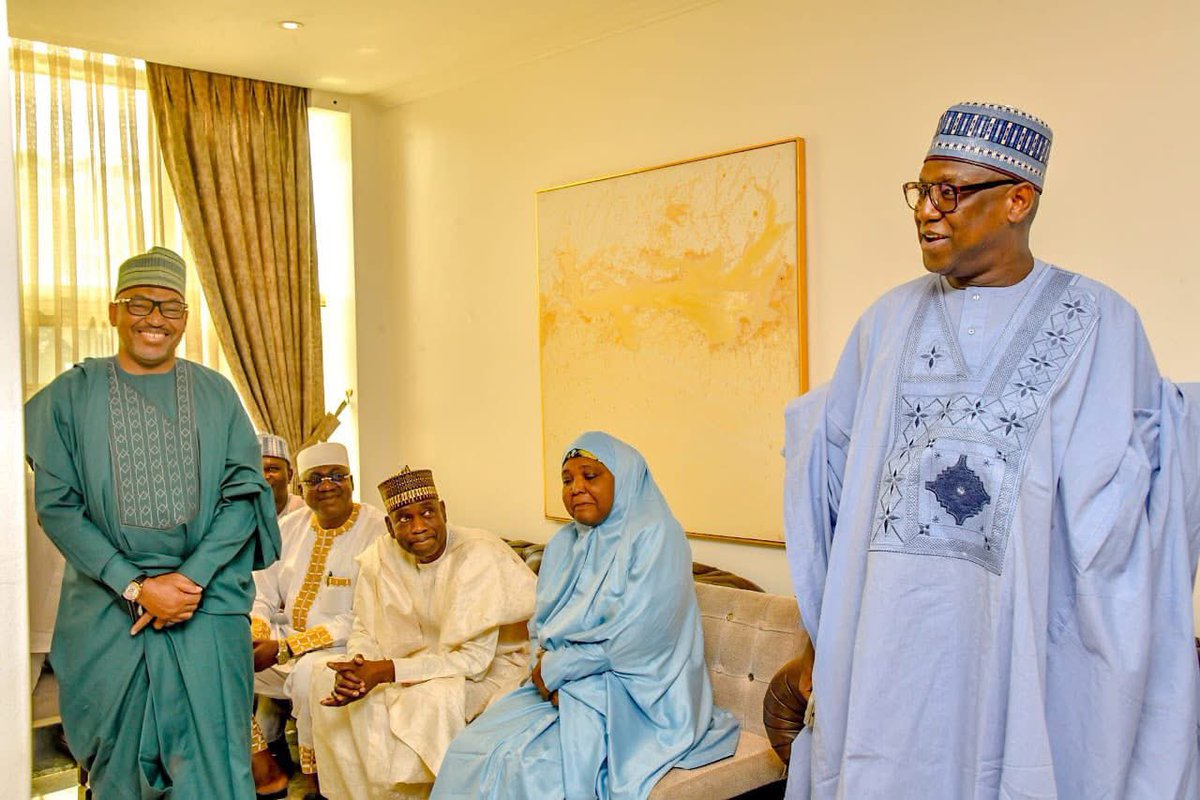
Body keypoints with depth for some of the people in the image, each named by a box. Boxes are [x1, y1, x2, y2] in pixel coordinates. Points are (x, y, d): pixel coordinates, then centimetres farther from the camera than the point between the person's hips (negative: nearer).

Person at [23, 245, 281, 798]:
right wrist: (135, 587, -11)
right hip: (108, 609, 0)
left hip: (209, 602, 0)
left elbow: (244, 493, 2)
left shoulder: (215, 393, 7)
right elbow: (56, 505, -2)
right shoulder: (70, 395, 3)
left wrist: (191, 578, -11)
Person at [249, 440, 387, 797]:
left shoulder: (377, 531, -11)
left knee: (309, 672, -35)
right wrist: (254, 634, -14)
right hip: (284, 640, 6)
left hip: (343, 648, -6)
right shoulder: (289, 527, 9)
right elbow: (262, 596, 9)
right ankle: (264, 771, -2)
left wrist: (286, 648, -21)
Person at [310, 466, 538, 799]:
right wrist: (357, 669, -24)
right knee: (326, 683, -6)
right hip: (425, 658, 6)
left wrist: (385, 671, -32)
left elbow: (474, 659, -27)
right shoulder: (381, 556, -6)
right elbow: (366, 632, 2)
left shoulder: (478, 556, -25)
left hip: (492, 667, -6)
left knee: (434, 696, -36)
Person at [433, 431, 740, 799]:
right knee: (472, 747, -13)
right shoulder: (564, 544, 12)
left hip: (633, 696, -7)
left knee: (532, 763, -26)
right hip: (559, 687, 7)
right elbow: (541, 627, 13)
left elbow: (633, 639, -19)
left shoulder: (654, 538, -11)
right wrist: (544, 668, -10)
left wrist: (555, 668, -11)